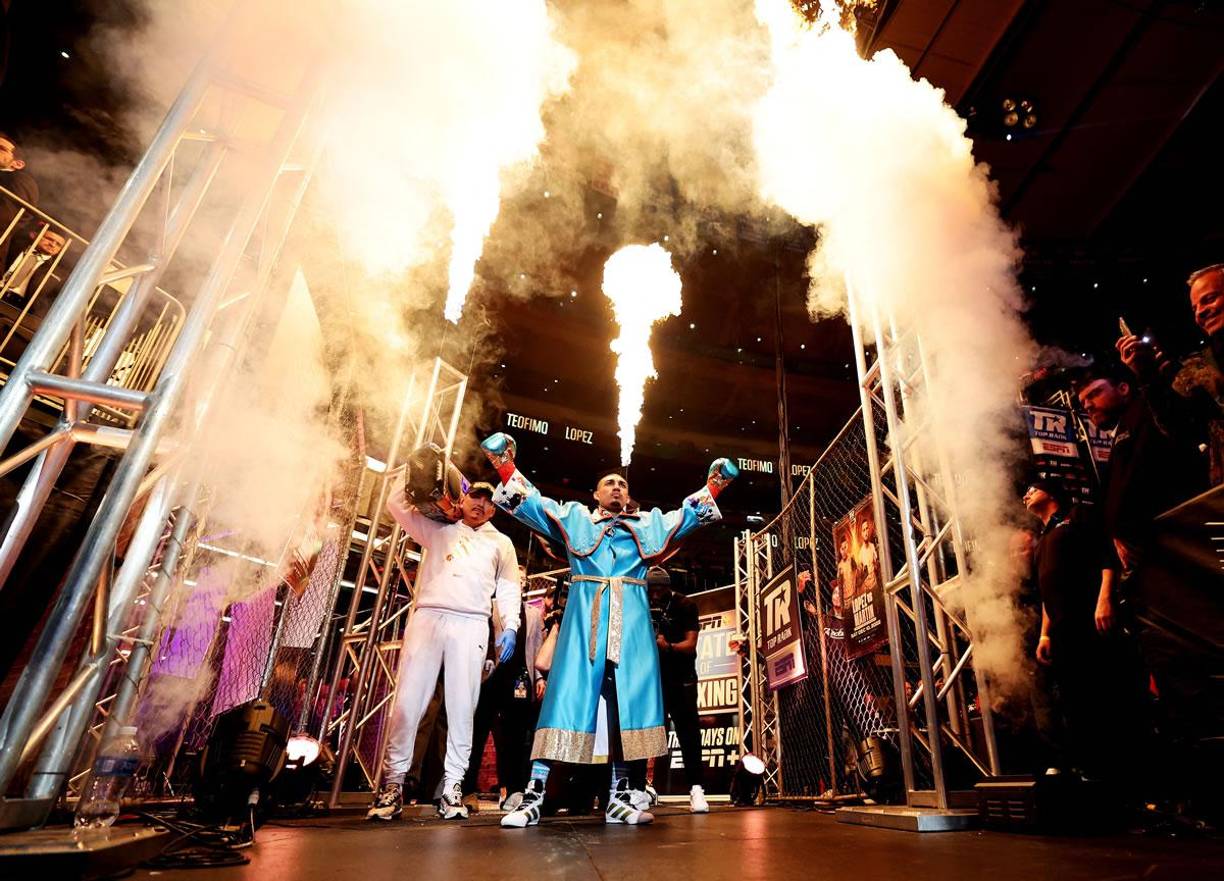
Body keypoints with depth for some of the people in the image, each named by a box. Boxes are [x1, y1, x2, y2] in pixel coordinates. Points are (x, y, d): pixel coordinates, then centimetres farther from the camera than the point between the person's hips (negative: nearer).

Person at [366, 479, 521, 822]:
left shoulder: (501, 543, 22)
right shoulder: (438, 529, 23)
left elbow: (509, 588, 15)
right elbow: (397, 503, 19)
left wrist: (510, 626, 2)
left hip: (471, 625, 0)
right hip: (427, 617, 0)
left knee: (461, 707, -4)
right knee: (407, 701, -4)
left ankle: (453, 785, 4)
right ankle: (393, 782, 5)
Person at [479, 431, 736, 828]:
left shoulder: (648, 524, 23)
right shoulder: (575, 518, 18)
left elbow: (690, 514, 18)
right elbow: (529, 503, 10)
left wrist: (713, 486, 2)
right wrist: (506, 466, -4)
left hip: (631, 619, 3)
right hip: (585, 615, -2)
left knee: (628, 701, -1)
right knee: (567, 696, -8)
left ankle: (619, 799, 7)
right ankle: (533, 796, -7)